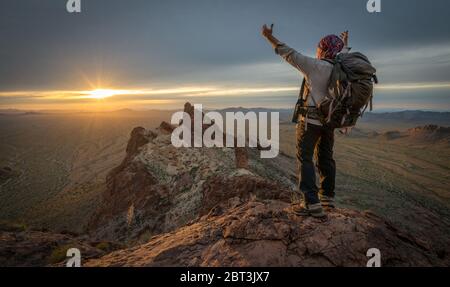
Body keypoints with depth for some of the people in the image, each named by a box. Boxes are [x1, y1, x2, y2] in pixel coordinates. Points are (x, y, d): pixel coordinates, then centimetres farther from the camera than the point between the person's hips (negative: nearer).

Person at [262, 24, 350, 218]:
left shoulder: (314, 65, -12)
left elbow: (289, 54, -14)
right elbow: (344, 55, 30)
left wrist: (269, 37, -8)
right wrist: (345, 43, 51)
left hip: (311, 119, -7)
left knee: (305, 158, -6)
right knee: (325, 157, 14)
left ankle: (311, 204, -12)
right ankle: (327, 197, 23)